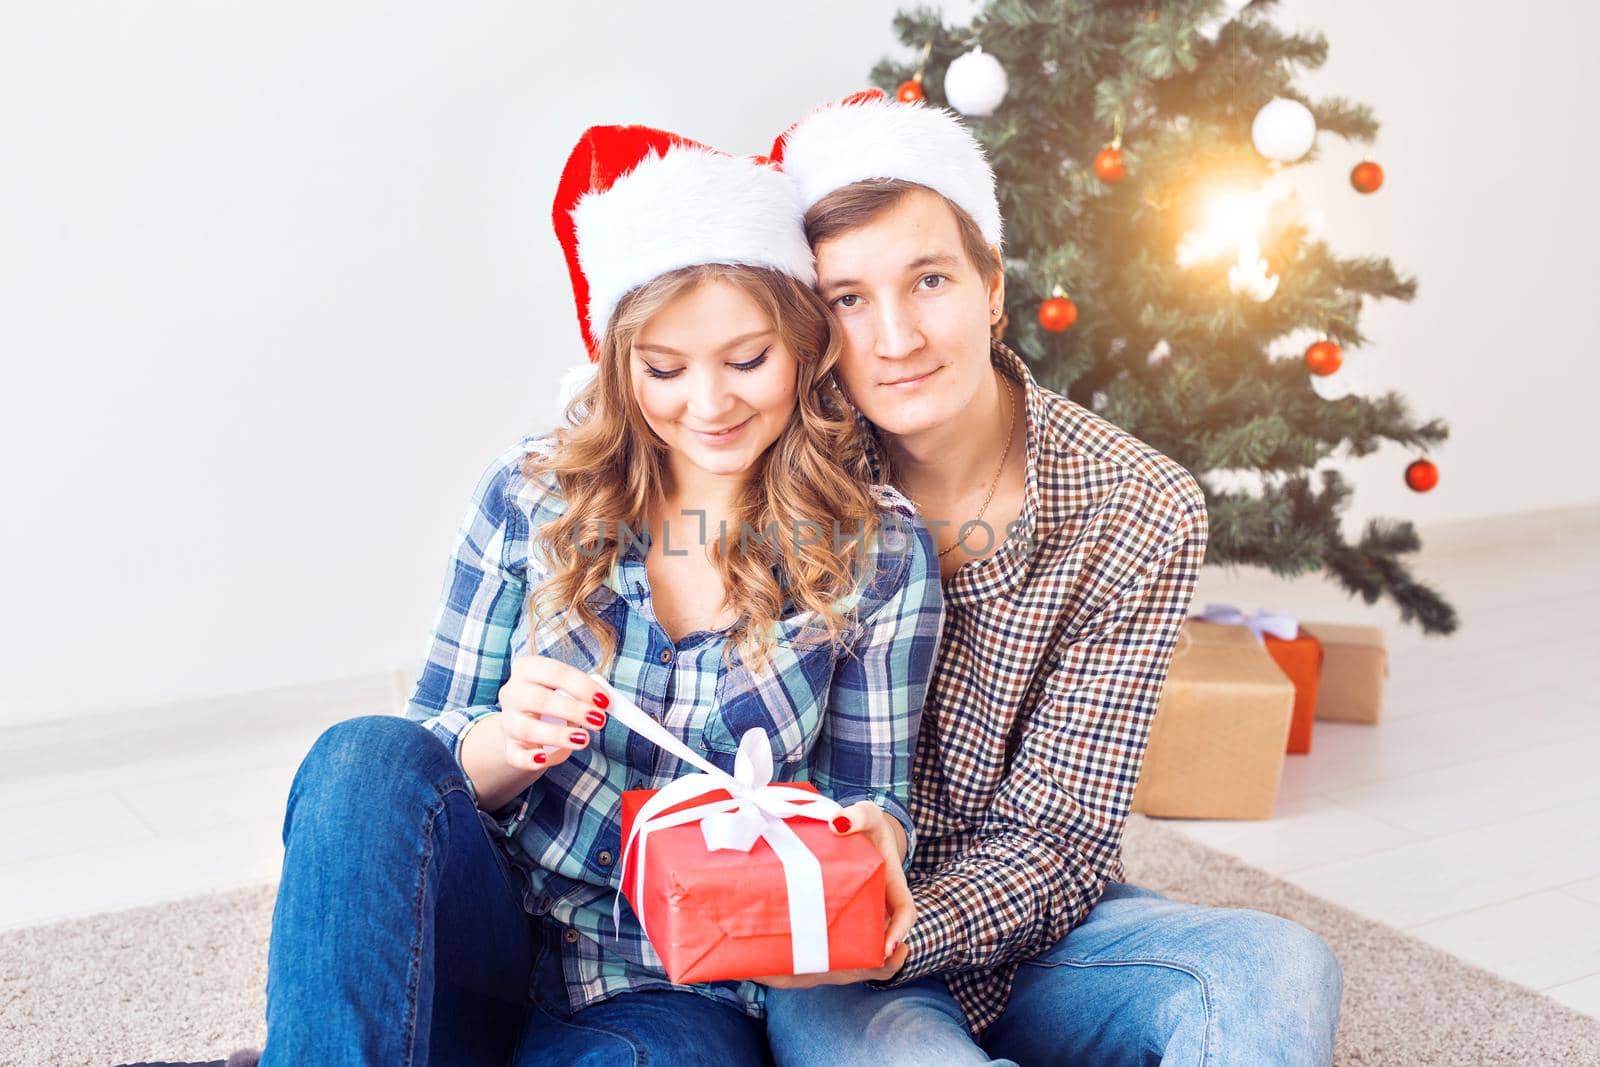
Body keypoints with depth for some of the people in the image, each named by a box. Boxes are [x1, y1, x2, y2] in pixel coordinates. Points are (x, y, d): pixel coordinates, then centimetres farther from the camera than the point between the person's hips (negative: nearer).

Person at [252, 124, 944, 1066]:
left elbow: (870, 793, 3)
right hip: (486, 944, 2)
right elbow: (428, 754, 3)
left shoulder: (880, 553, -4)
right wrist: (506, 742, -21)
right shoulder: (532, 495, -1)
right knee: (369, 760, -29)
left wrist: (875, 838, -22)